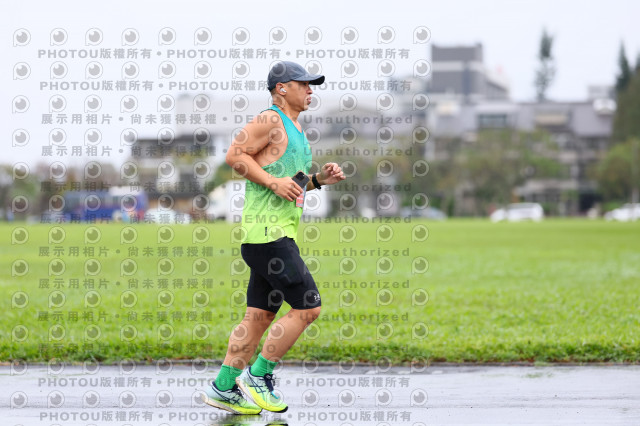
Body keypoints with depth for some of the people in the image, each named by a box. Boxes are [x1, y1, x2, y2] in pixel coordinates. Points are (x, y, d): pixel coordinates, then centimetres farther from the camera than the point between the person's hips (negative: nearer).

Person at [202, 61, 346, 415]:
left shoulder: (295, 129, 22)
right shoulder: (270, 121, -8)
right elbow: (235, 155, -15)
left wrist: (318, 179, 13)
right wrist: (273, 182, -20)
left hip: (280, 232, 10)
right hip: (267, 231, -10)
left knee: (260, 315, 9)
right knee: (308, 307, -11)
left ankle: (223, 388, 12)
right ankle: (257, 375, -3)